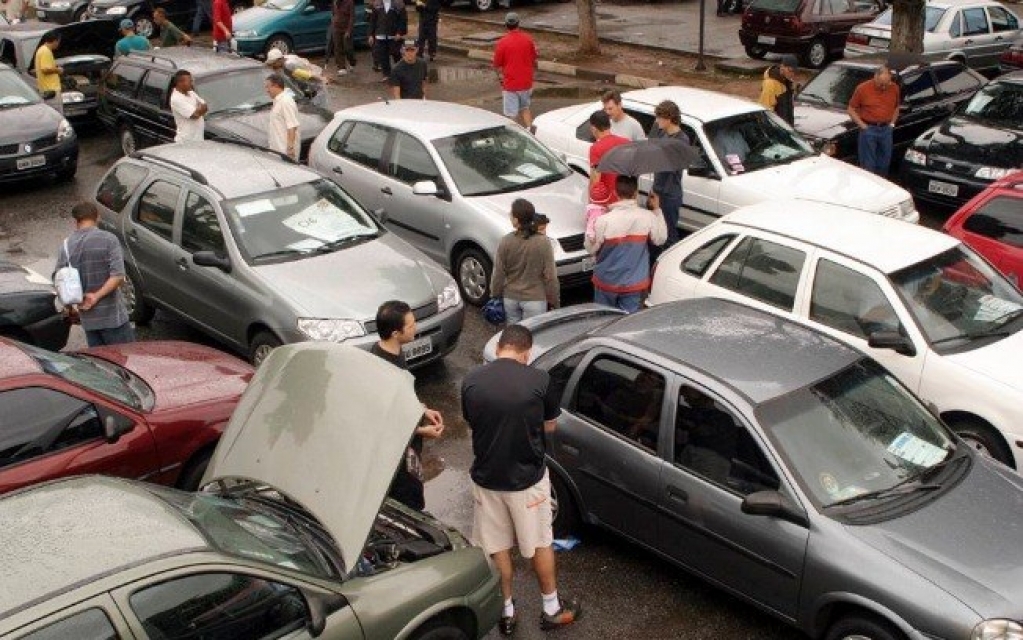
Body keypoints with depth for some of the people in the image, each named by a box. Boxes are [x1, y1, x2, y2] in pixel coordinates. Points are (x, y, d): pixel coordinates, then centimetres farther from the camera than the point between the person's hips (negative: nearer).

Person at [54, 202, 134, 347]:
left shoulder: (65, 247, 3)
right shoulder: (108, 239, -9)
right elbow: (118, 276, -19)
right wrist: (96, 296, -12)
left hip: (87, 319, 5)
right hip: (112, 316, -4)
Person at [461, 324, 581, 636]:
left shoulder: (472, 380, -8)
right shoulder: (539, 380, -15)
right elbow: (550, 426, -1)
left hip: (486, 478, 2)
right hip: (528, 478, -2)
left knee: (497, 547, 18)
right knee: (540, 543, 18)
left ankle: (506, 613, 31)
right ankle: (552, 609, 33)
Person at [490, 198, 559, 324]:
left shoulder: (505, 242, -11)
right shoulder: (543, 243, -15)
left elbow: (498, 274, -3)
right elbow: (550, 276, -10)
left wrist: (495, 295, 12)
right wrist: (555, 301, 1)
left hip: (510, 298, 2)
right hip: (534, 299, -2)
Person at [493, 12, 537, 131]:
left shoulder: (502, 42, -14)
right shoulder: (528, 39, -2)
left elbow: (497, 65, -6)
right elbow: (534, 61, 9)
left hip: (510, 84, -4)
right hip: (526, 82, 4)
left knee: (512, 114, 5)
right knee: (525, 108, 23)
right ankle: (529, 128, 7)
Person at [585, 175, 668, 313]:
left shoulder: (603, 221, -22)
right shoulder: (648, 217, -16)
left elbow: (591, 248, -10)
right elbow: (660, 239, 2)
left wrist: (590, 226, 4)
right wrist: (657, 210, 6)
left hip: (607, 282, -1)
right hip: (634, 283, 1)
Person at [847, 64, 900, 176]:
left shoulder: (894, 88, 3)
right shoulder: (862, 88, -10)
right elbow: (851, 109, -3)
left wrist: (892, 123, 7)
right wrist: (863, 126, -8)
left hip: (886, 129, 4)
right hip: (869, 130, -4)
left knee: (884, 166, 13)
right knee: (868, 166, 0)